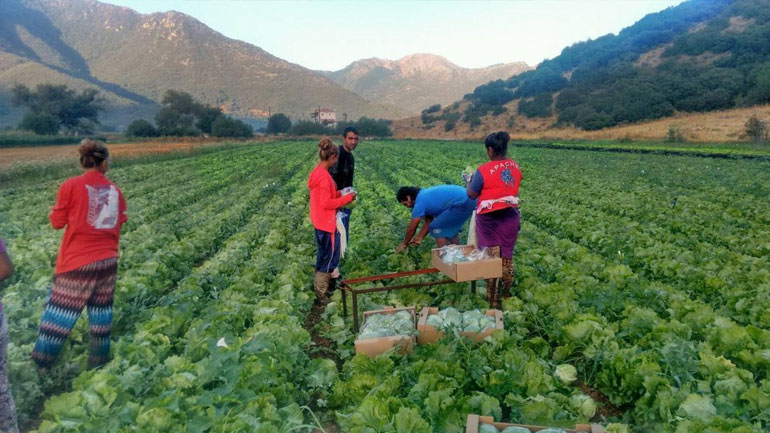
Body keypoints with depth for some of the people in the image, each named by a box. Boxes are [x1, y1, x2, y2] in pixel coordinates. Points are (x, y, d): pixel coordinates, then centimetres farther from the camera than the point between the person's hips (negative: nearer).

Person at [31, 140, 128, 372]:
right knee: (101, 310, 12)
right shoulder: (115, 190, 2)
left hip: (77, 261, -3)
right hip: (108, 260, 3)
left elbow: (57, 222, 1)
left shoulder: (71, 186, -9)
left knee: (60, 311, 6)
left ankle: (39, 366, 15)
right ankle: (99, 362, 21)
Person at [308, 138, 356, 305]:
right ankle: (322, 295, 8)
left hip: (320, 222, 10)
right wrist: (347, 198, -13)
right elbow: (327, 203, -22)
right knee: (330, 258, 1)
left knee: (323, 256, 21)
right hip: (327, 223, -10)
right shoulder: (324, 176, -23)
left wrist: (341, 194, 7)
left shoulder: (317, 172, 7)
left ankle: (319, 288, 33)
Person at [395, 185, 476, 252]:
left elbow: (412, 228, 1)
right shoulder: (425, 195, 20)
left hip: (462, 204, -10)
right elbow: (428, 221, 26)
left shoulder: (420, 202, -7)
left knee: (436, 228, 0)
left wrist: (404, 244, 14)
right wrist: (419, 238, 28)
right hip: (469, 199, 10)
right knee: (450, 228, 28)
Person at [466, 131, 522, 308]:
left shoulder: (484, 170, -18)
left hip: (489, 218, -4)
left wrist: (469, 182, 10)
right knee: (507, 255, 17)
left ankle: (492, 298, 15)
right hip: (510, 216, 5)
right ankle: (506, 291, 31)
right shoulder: (515, 167, -1)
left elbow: (472, 194, -8)